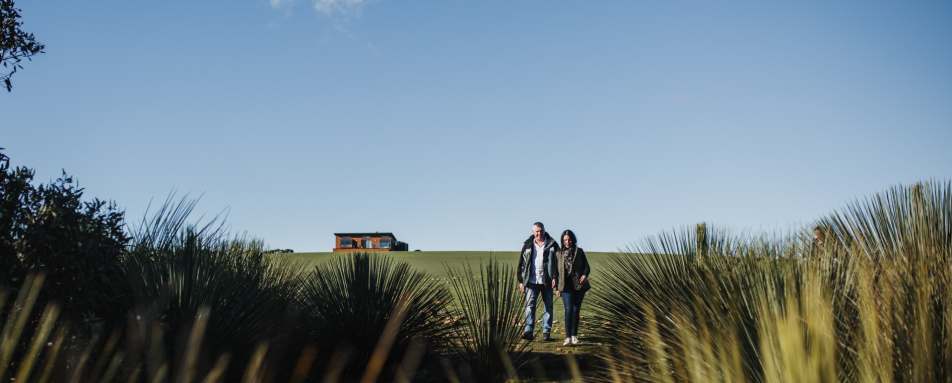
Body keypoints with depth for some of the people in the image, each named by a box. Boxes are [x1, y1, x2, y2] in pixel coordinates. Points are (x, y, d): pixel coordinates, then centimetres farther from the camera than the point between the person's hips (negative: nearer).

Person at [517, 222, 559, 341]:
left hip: (547, 281, 0)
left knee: (548, 307, 4)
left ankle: (546, 332, 11)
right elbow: (521, 263, 11)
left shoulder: (552, 244, 4)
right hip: (532, 281, 0)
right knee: (530, 305, -10)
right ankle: (529, 331, -14)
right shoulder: (527, 245, 9)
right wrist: (521, 281, 6)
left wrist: (555, 277, -10)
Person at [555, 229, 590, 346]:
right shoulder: (560, 253, 7)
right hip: (566, 286, 0)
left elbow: (587, 267, 3)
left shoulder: (579, 251, 3)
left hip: (578, 285, 0)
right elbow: (558, 270, 11)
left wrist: (584, 275, -18)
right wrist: (557, 286, 7)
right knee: (568, 310, -12)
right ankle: (568, 337, -15)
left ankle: (574, 335, 18)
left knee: (576, 310, 5)